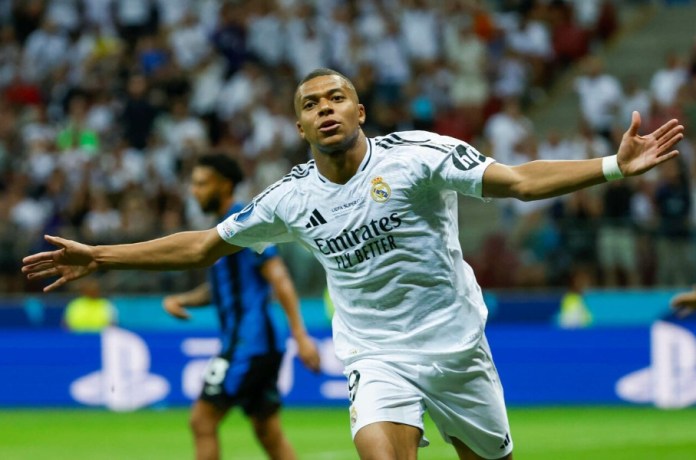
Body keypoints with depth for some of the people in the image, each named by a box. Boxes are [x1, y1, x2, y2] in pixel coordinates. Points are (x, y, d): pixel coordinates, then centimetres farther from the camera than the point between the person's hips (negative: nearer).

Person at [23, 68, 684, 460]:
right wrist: (98, 257, 10)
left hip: (457, 346, 0)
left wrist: (615, 166, -30)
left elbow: (520, 181, -17)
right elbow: (202, 245, 11)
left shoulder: (416, 153, -12)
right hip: (378, 360, 1)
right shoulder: (291, 198, -1)